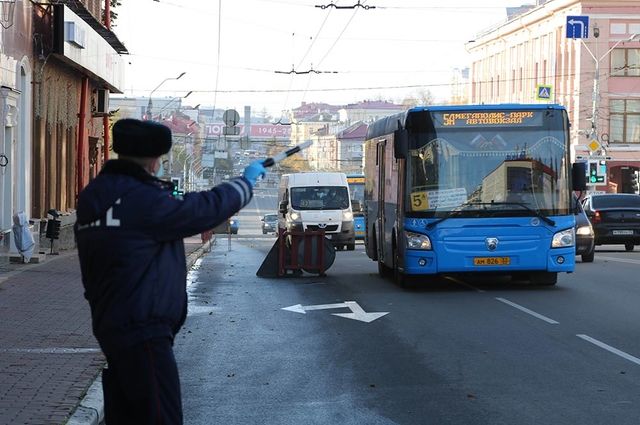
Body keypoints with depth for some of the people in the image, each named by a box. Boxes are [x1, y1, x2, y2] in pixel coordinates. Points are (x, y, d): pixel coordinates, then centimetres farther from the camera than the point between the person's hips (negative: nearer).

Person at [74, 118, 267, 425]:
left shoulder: (93, 196, 7)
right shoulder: (143, 200, -18)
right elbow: (206, 209, -12)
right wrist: (247, 180, 3)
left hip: (109, 327, 9)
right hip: (143, 332, -9)